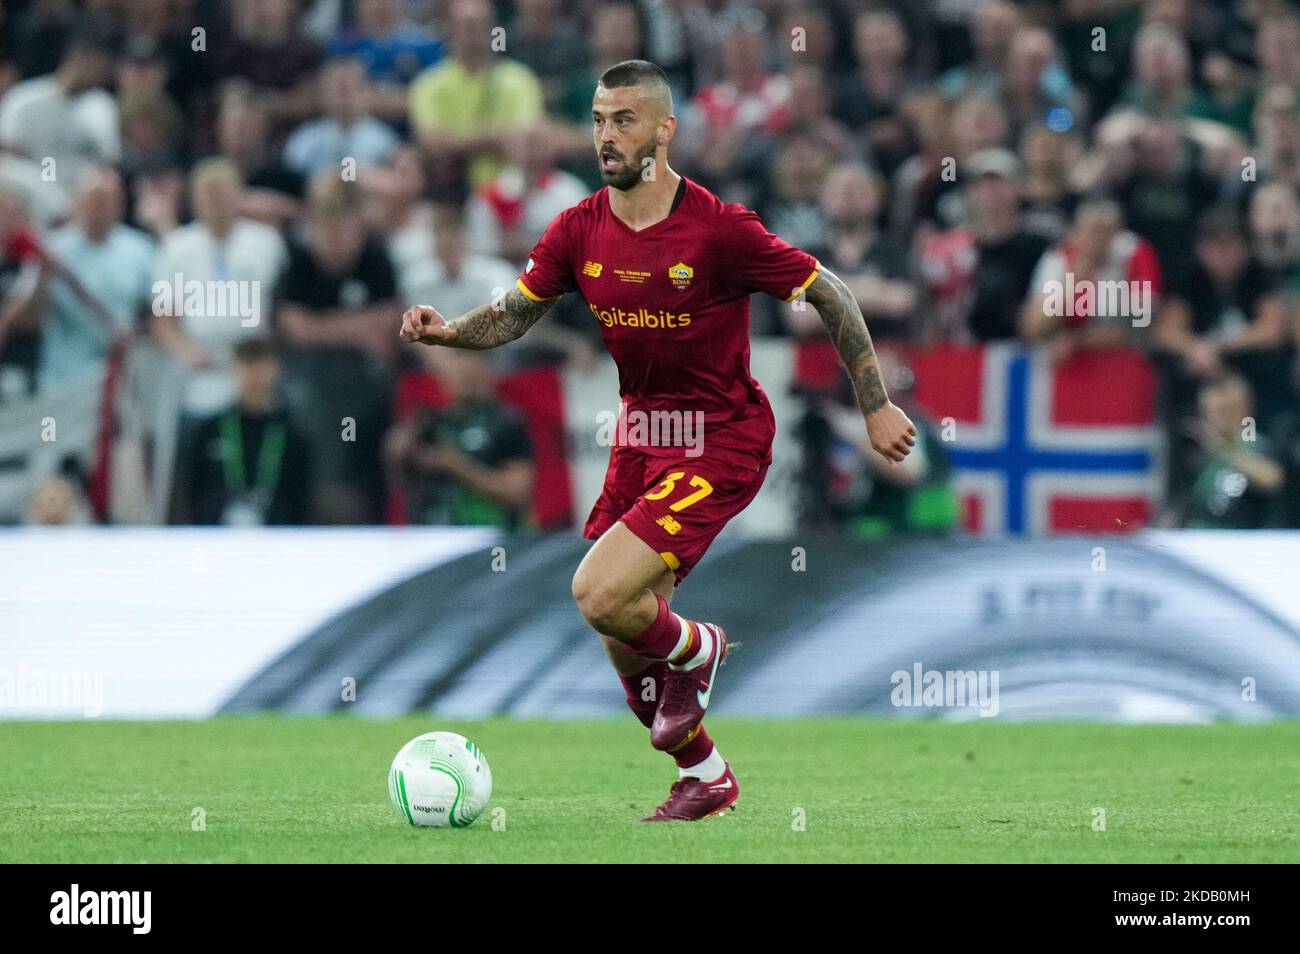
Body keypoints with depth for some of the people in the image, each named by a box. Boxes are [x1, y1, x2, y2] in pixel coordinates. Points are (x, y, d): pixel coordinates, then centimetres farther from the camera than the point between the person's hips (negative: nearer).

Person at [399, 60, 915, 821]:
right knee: (625, 648, 9)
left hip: (721, 442, -6)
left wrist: (876, 405, -5)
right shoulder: (580, 231, -2)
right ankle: (707, 779, 32)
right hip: (640, 435, 6)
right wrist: (449, 331, -13)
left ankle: (695, 651, 12)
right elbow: (514, 315, 9)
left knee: (601, 597, -22)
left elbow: (828, 293, -8)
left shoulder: (719, 228, -18)